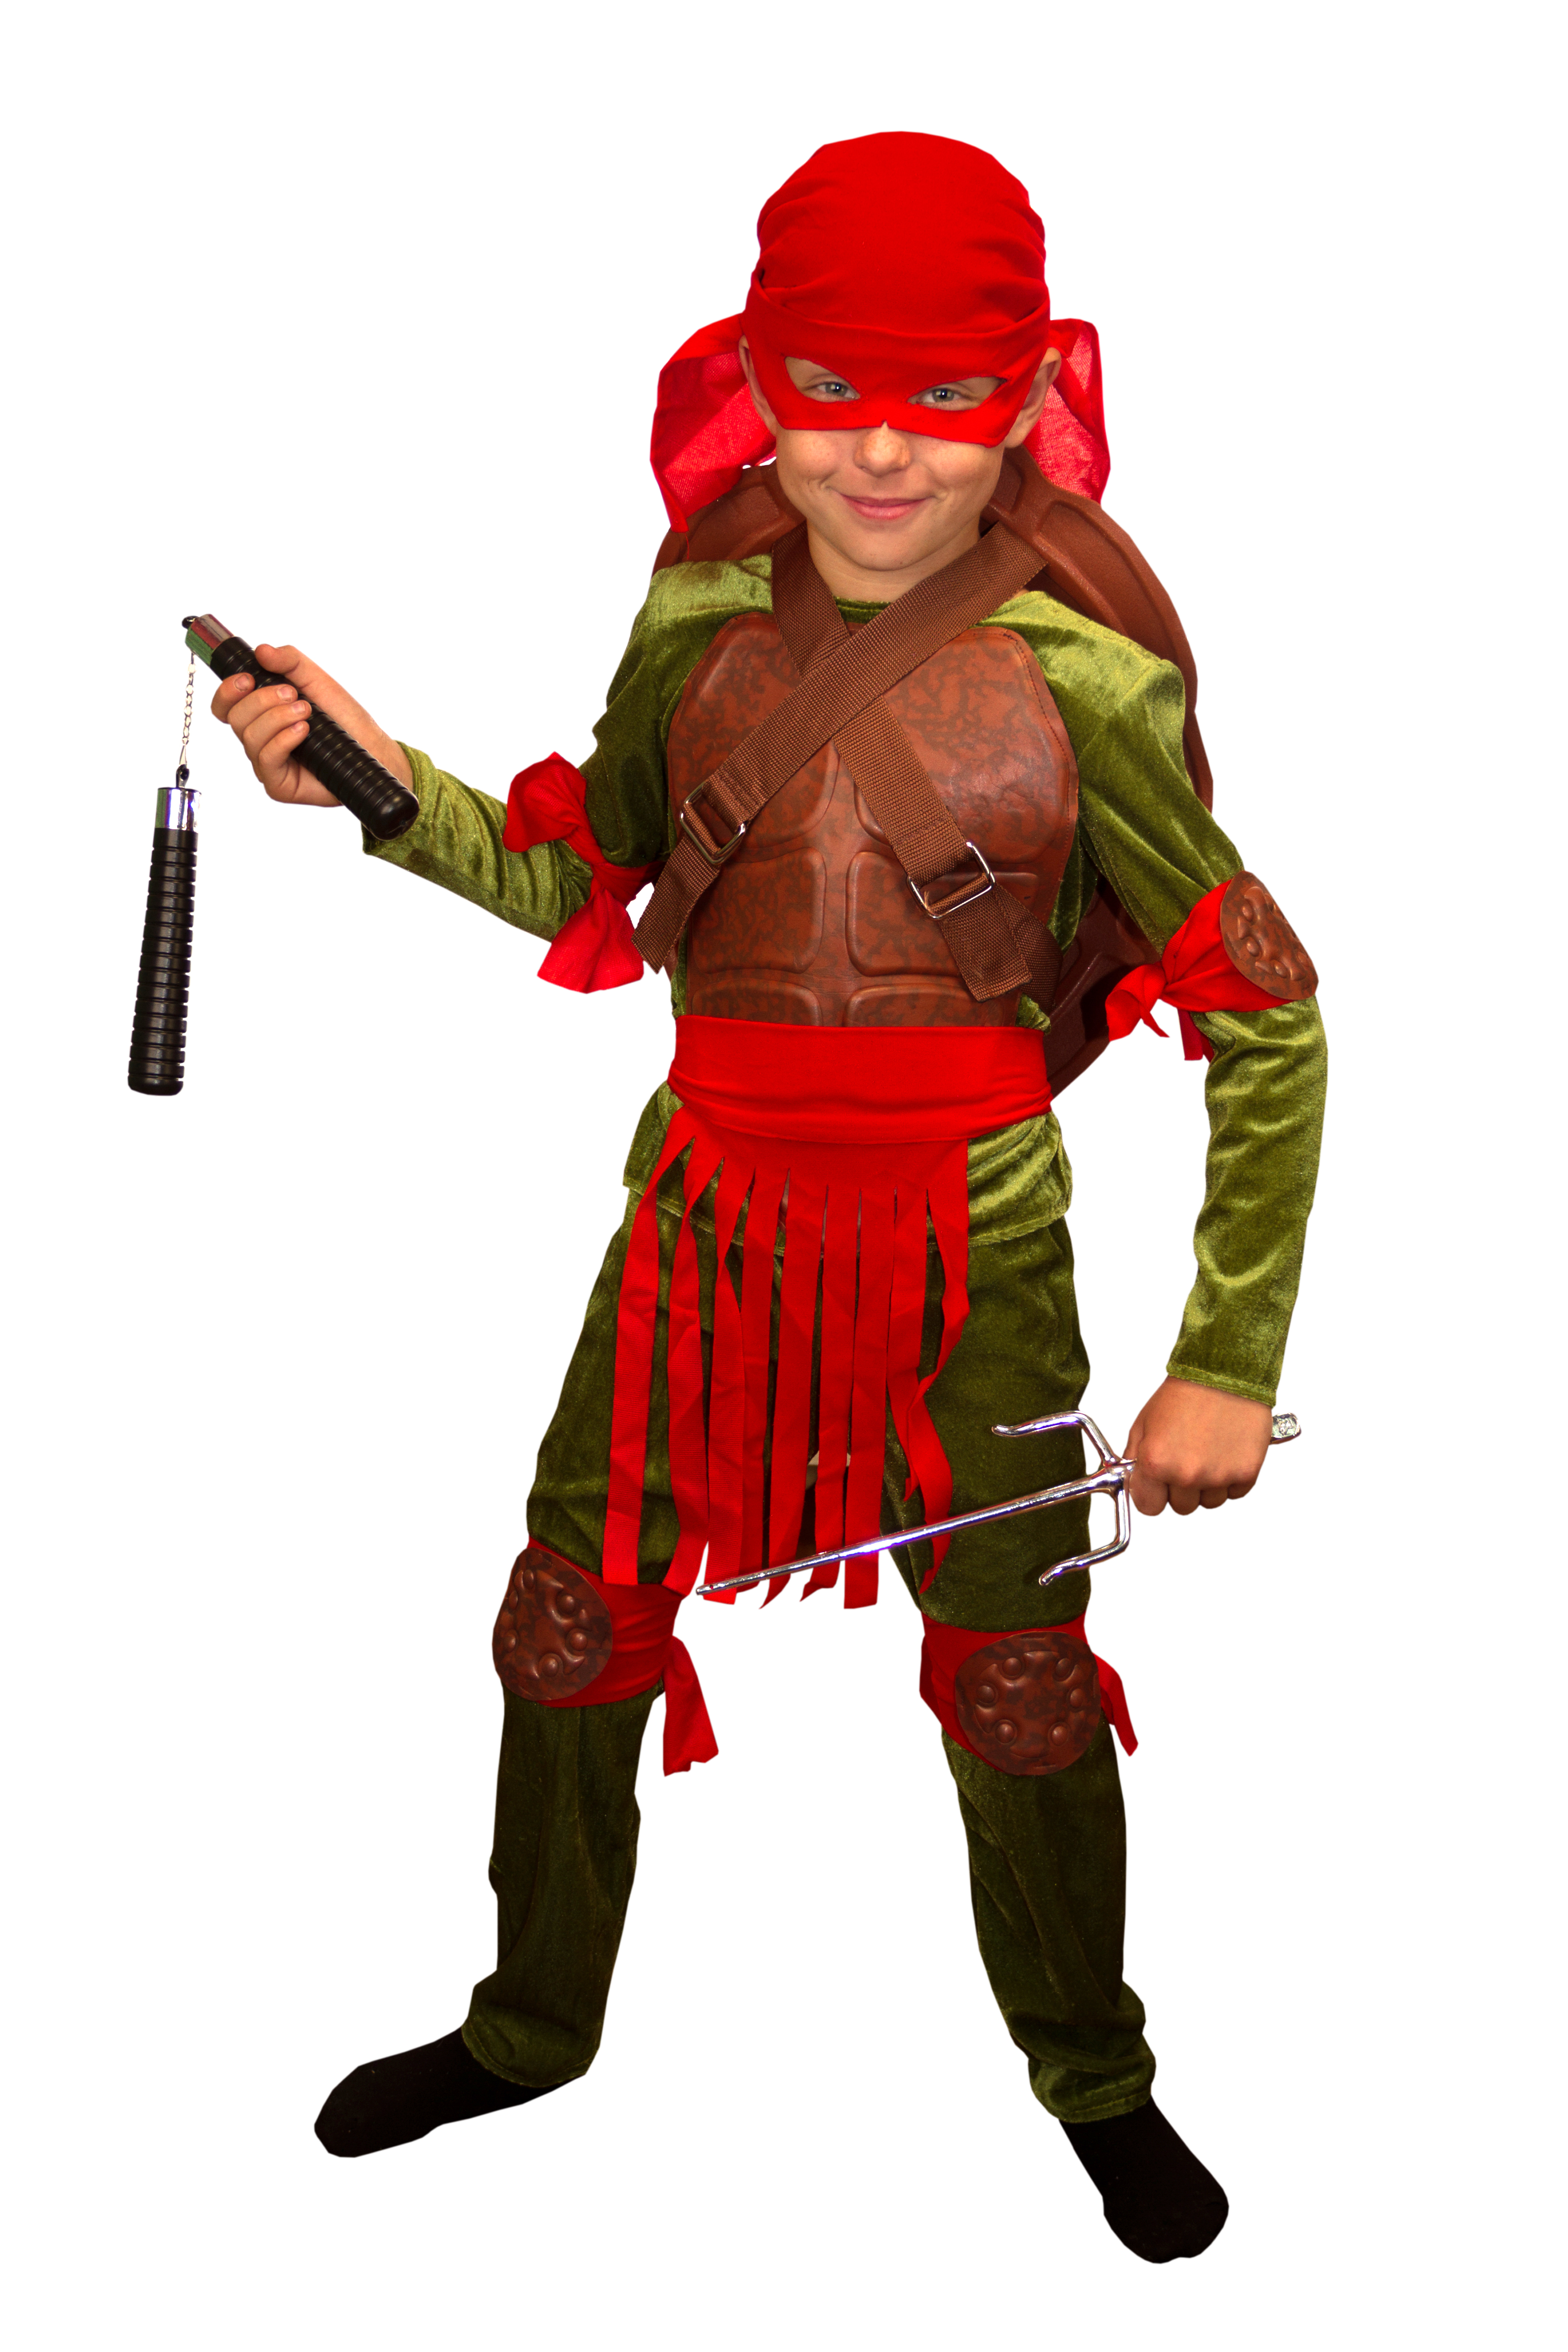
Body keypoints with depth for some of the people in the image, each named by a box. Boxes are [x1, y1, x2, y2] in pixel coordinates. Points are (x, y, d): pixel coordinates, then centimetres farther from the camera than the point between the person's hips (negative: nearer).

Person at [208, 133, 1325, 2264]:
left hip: (967, 1243, -4)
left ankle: (1095, 2075, 37)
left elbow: (1270, 1026, -11)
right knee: (573, 1622, 13)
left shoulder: (1076, 669, -15)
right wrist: (384, 779, -6)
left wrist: (1231, 1362, -13)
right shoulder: (707, 608, -2)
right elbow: (582, 884, 10)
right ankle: (536, 2024, 40)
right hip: (708, 1206, 4)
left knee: (1019, 1684, 8)